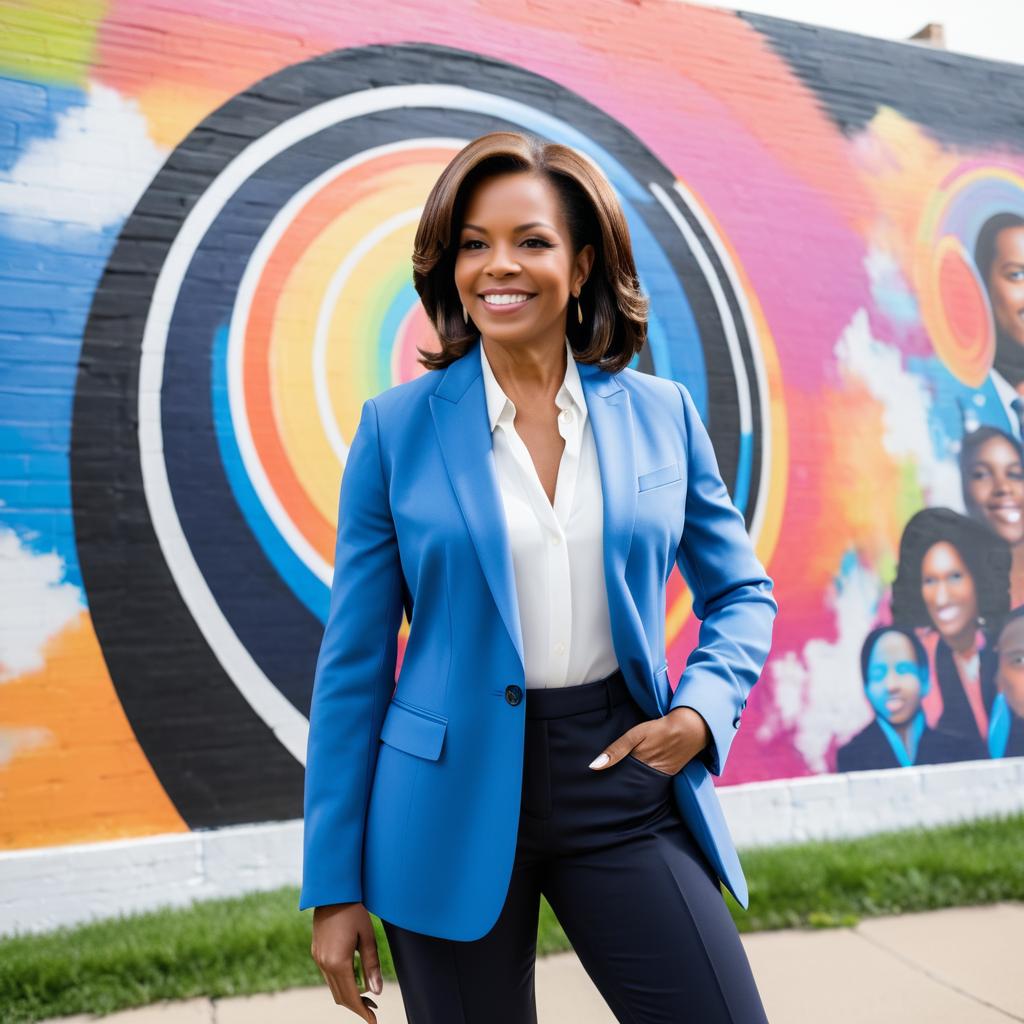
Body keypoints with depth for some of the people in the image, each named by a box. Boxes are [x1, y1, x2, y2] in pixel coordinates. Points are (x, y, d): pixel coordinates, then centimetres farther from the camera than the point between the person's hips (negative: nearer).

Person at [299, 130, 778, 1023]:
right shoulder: (398, 427, -4)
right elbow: (355, 659, -2)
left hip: (626, 781, 2)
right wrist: (335, 885, -1)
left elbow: (742, 592, 12)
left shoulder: (663, 414, 1)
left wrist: (703, 708, -9)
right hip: (453, 797, -1)